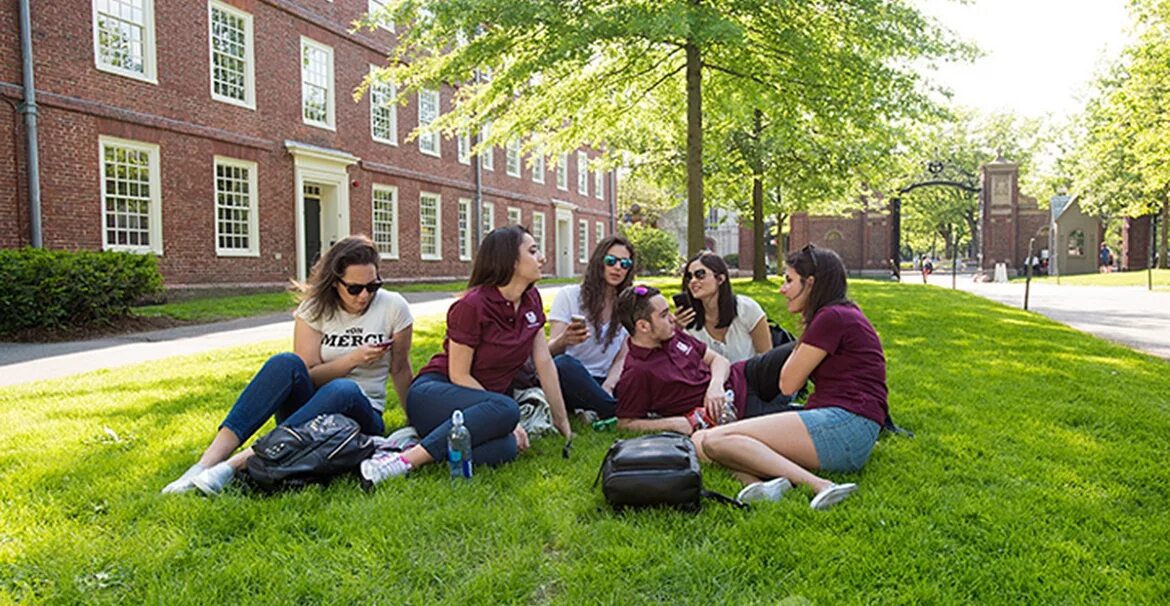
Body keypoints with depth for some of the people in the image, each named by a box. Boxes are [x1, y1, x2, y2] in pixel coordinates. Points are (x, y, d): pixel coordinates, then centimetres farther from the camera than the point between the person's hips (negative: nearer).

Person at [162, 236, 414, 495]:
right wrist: (352, 360, -20)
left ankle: (239, 463, -43)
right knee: (286, 363, -32)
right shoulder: (316, 307, -2)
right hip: (307, 404, 1)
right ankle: (209, 461, -39)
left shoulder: (394, 306, -3)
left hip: (361, 413, -1)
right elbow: (308, 375, -7)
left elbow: (400, 369, 7)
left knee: (343, 389, -38)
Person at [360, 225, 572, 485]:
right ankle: (407, 459, -32)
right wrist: (508, 420, -17)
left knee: (506, 447, -30)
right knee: (506, 409, -37)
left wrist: (562, 422, 3)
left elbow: (545, 363, 5)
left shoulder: (531, 300, 4)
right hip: (434, 394, -5)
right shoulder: (472, 305, -17)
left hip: (482, 401, 5)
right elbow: (458, 375, -15)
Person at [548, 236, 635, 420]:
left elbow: (622, 358, 4)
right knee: (565, 364, -37)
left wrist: (607, 387, -17)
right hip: (570, 380, -2)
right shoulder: (569, 296, -1)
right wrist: (563, 341, -33)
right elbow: (550, 352, -8)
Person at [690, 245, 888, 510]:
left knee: (713, 441, -19)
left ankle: (819, 485, -30)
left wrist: (802, 341, 9)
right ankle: (769, 482, -30)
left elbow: (788, 384, -2)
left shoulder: (832, 317, -6)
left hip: (842, 426, -10)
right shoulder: (846, 314, 24)